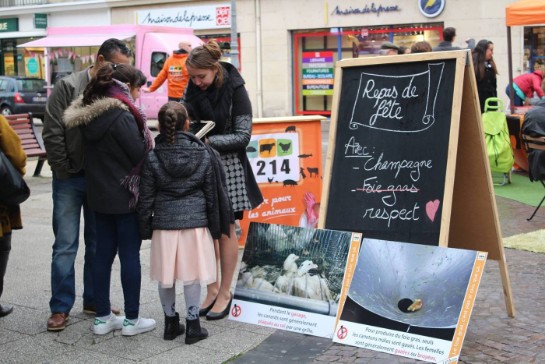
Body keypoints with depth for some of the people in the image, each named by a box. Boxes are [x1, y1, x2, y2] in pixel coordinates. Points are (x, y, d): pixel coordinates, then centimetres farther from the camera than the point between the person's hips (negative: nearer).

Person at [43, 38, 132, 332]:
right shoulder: (68, 87, -9)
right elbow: (52, 134, -9)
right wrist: (65, 172, -9)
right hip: (70, 179, -3)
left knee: (99, 244, 11)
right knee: (65, 245, 0)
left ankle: (94, 300, 23)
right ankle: (60, 308, 9)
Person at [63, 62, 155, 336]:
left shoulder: (89, 114, 7)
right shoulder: (121, 116, -19)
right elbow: (140, 154, -16)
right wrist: (145, 136, -1)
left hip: (99, 195, 8)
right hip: (125, 196, -8)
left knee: (103, 253, 12)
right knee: (130, 255, 1)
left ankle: (102, 318, 19)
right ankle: (131, 320, 9)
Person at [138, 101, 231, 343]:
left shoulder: (152, 158, -5)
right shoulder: (203, 154, -3)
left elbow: (146, 198, -2)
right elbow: (211, 194, 2)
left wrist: (145, 228, 9)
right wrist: (214, 226, 11)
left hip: (164, 223, 0)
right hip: (196, 222, 0)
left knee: (166, 275, 11)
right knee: (192, 274, 6)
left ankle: (170, 322, 23)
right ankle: (192, 324, 13)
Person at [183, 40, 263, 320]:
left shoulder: (235, 90, -13)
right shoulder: (192, 87, 1)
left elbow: (243, 135, -13)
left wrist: (209, 141, -24)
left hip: (227, 164, -5)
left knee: (225, 229, 3)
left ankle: (225, 293, 15)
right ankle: (212, 289, 21)